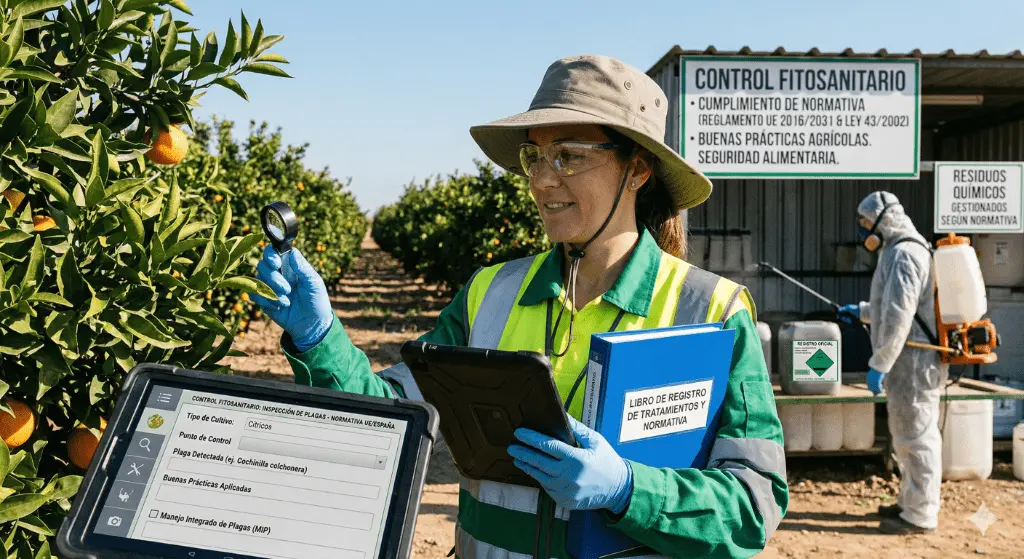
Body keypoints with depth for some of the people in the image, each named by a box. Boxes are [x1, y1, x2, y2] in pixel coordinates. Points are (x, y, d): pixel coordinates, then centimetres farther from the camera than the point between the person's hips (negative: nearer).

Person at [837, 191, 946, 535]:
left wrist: (879, 364, -22)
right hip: (910, 361, 11)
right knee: (907, 433, 19)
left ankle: (920, 516, 5)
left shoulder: (903, 254, -17)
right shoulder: (901, 250, 16)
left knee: (915, 435, -3)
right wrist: (861, 312, 35)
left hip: (912, 361, -11)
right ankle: (910, 502, 31)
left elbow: (898, 316, -25)